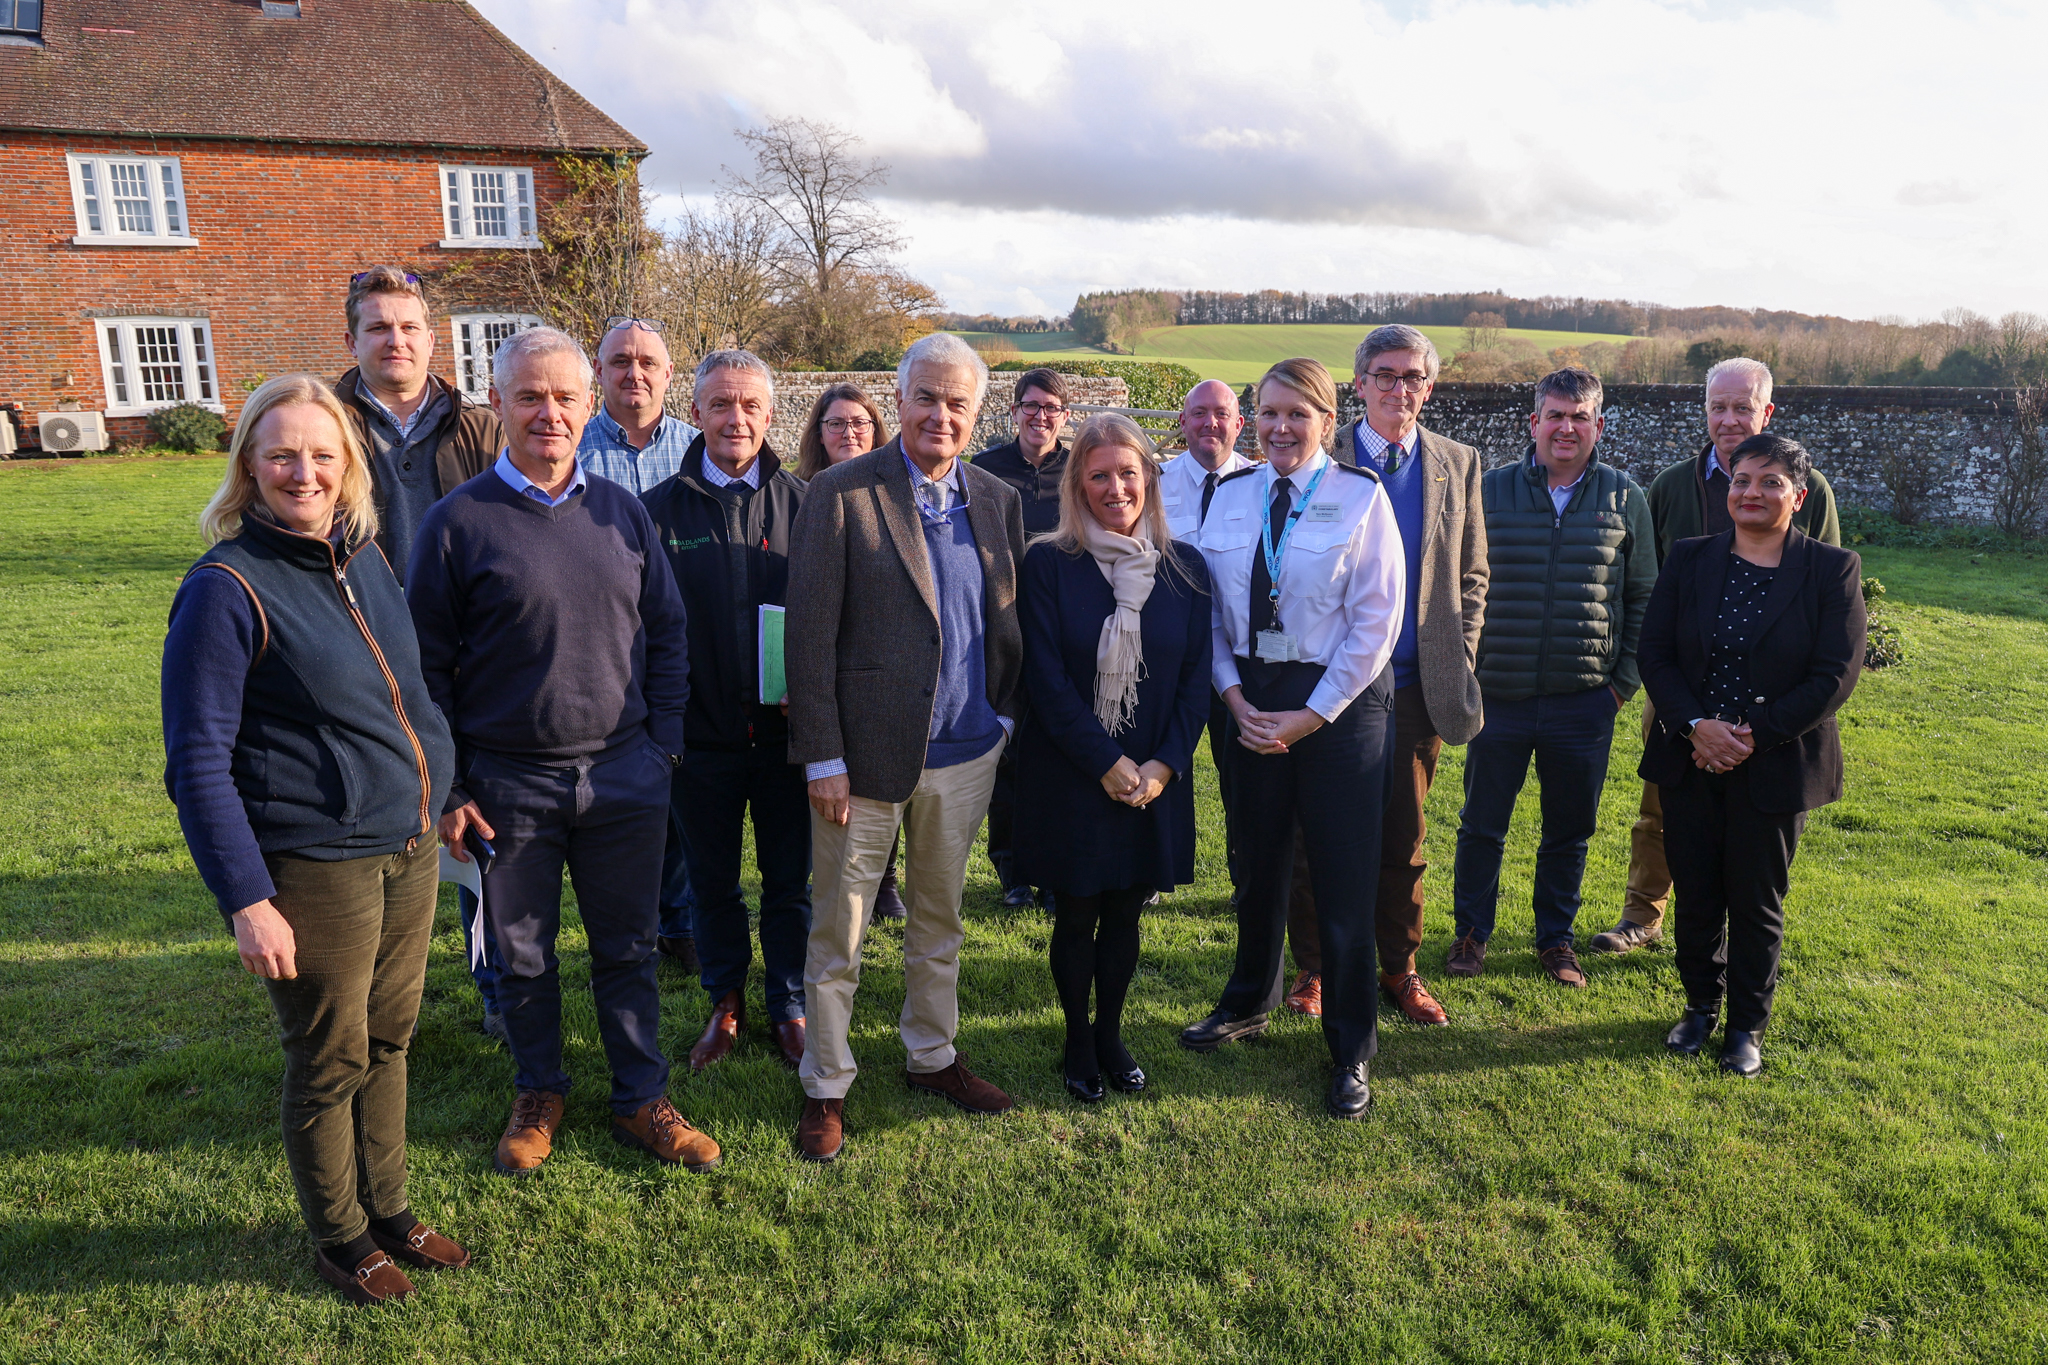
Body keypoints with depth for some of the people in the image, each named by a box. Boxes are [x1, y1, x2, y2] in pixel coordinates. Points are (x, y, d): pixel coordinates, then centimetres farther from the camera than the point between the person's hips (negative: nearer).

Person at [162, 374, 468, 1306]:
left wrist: (446, 791, 15)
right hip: (313, 870, -6)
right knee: (330, 1062, 10)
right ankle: (340, 1239, 31)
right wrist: (246, 900, -17)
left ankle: (389, 1210, 37)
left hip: (407, 851, 6)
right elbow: (198, 764, -15)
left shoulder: (364, 559, 6)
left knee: (387, 1042, 19)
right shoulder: (226, 589, -14)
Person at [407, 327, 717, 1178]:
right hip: (510, 783, -2)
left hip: (624, 776, 2)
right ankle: (540, 1095, 36)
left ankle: (640, 1100, 28)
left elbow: (667, 634, 9)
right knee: (523, 955, 14)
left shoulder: (622, 512, 4)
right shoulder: (458, 522, -5)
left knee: (627, 948, 12)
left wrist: (662, 746, 2)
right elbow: (428, 667, -3)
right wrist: (446, 789, -5)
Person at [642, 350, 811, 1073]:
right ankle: (726, 1004, 33)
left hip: (785, 731, 0)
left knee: (791, 881, 11)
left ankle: (789, 1007, 29)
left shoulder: (800, 502, 1)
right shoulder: (660, 507, -1)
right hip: (702, 732, 0)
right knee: (712, 882, 15)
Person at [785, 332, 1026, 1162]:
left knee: (940, 919, 20)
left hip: (966, 754, 5)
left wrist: (1004, 717, 4)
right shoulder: (841, 494, -9)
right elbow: (810, 635, -11)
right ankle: (825, 1087, 25)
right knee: (837, 931, 8)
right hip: (866, 753, -4)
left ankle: (933, 1057, 38)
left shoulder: (999, 502, 6)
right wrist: (822, 757, -13)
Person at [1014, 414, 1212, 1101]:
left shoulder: (1185, 566, 1)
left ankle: (1110, 1032, 34)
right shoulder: (1047, 564, -8)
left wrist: (1164, 765, -10)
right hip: (1070, 778, -2)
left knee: (1125, 913, 13)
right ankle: (1078, 1041, 29)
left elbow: (1196, 676, 1)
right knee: (1077, 916, 9)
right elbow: (1047, 678, -11)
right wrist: (1108, 764, -15)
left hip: (1155, 779, 3)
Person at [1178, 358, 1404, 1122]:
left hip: (1339, 703, -3)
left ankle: (1352, 1052, 19)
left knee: (1343, 880, 2)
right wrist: (1234, 697, -6)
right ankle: (1249, 1005, 40)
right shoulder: (1229, 497, 6)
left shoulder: (1360, 497, -6)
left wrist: (1312, 715, -12)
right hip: (1252, 703, 4)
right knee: (1258, 865, 17)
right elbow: (1209, 607, 7)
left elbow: (1378, 619, -9)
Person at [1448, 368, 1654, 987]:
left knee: (1570, 829, 12)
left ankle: (1556, 937, 30)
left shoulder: (1624, 498, 4)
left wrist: (1625, 679, 3)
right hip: (1498, 697, -1)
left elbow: (1643, 597, 9)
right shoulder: (1490, 490, -1)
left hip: (1584, 701, 1)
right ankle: (1471, 932, 27)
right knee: (1481, 825, 9)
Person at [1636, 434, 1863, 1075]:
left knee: (1757, 902, 8)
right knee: (1695, 896, 11)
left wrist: (1753, 734, -16)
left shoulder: (1832, 569, -4)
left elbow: (1835, 675, -10)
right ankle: (1700, 1004, 32)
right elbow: (1655, 655, 0)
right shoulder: (1689, 559, 3)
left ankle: (1747, 1024, 26)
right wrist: (1696, 725, -15)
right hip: (1691, 761, 2)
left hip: (1776, 768, -2)